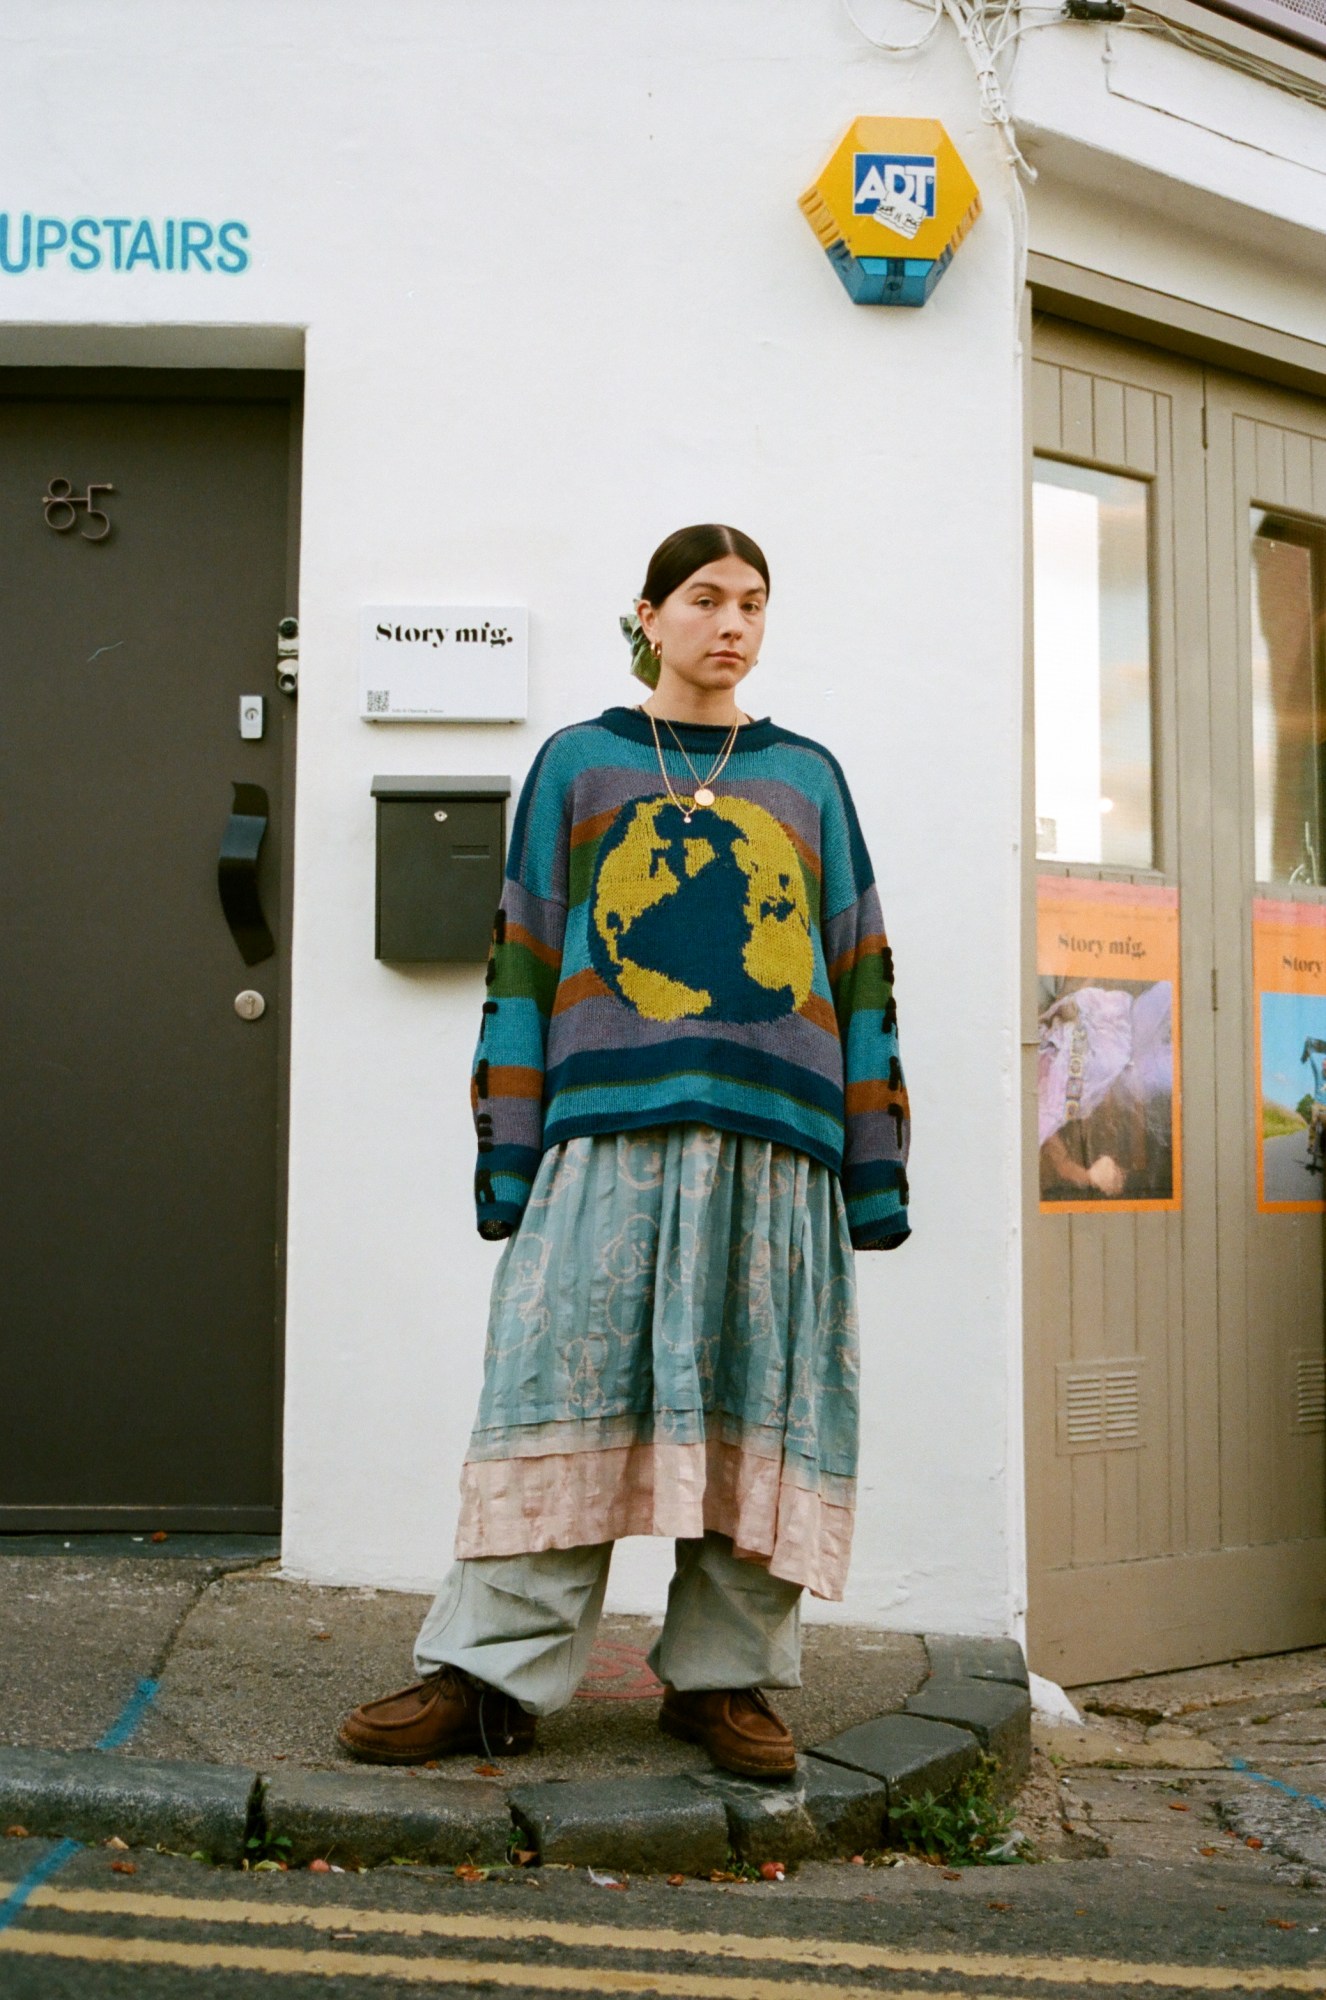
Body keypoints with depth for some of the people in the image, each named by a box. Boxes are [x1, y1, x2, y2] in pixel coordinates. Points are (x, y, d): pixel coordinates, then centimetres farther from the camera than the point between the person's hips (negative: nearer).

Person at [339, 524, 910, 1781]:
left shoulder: (807, 779, 18)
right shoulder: (576, 763, 14)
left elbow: (860, 976, 15)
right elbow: (523, 964, 8)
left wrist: (876, 1160, 7)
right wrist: (506, 1151, 0)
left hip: (776, 1144, 2)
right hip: (608, 1134, -2)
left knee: (761, 1410, 2)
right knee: (564, 1392, -6)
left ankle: (724, 1676, 12)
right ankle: (489, 1675, 1)